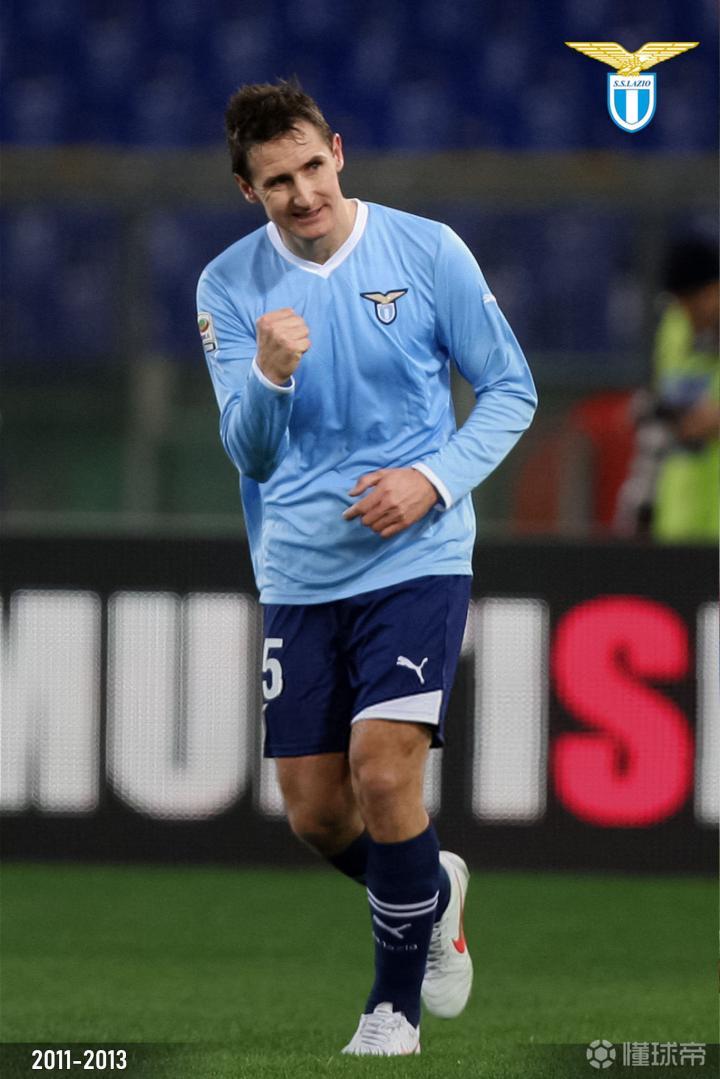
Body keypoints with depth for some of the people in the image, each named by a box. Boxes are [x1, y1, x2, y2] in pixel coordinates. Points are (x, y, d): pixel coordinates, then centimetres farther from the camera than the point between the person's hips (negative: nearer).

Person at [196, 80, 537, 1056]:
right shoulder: (229, 286, -2)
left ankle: (396, 1002, 2)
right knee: (316, 815, 6)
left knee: (383, 774, -18)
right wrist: (269, 379, -29)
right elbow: (250, 455, -7)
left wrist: (436, 480, -14)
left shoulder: (427, 251, -5)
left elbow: (511, 389, 2)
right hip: (299, 574, 3)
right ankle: (433, 890, 38)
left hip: (415, 560, -3)